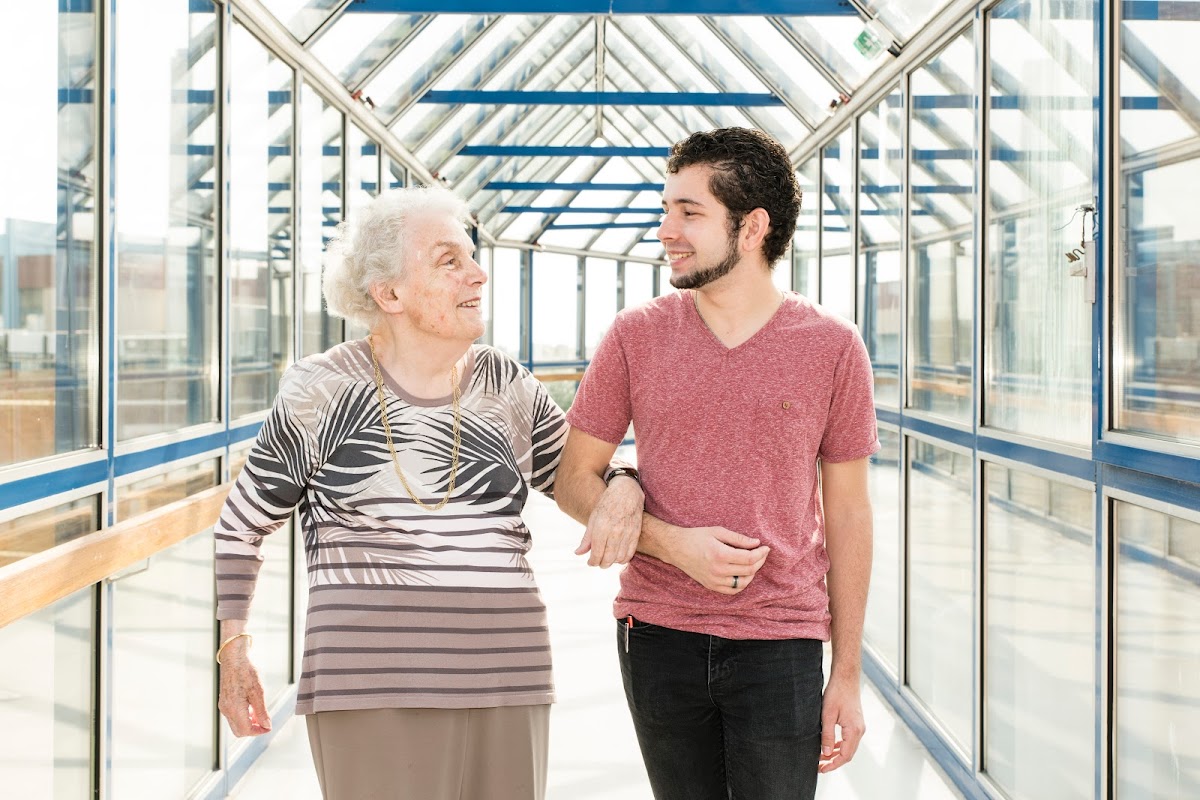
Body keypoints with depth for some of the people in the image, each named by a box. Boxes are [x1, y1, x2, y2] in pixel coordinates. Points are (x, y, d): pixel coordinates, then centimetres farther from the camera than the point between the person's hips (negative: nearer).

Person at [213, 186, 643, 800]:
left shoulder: (509, 389, 7)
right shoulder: (323, 392, -2)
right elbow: (242, 523, 8)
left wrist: (623, 490, -6)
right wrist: (233, 649, 4)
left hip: (506, 685, 4)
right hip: (371, 692, -3)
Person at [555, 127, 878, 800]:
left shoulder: (832, 347, -2)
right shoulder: (637, 336, 1)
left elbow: (848, 514, 2)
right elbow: (575, 479, 5)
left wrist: (848, 674, 2)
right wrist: (674, 543, -12)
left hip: (779, 644, -1)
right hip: (658, 636, 2)